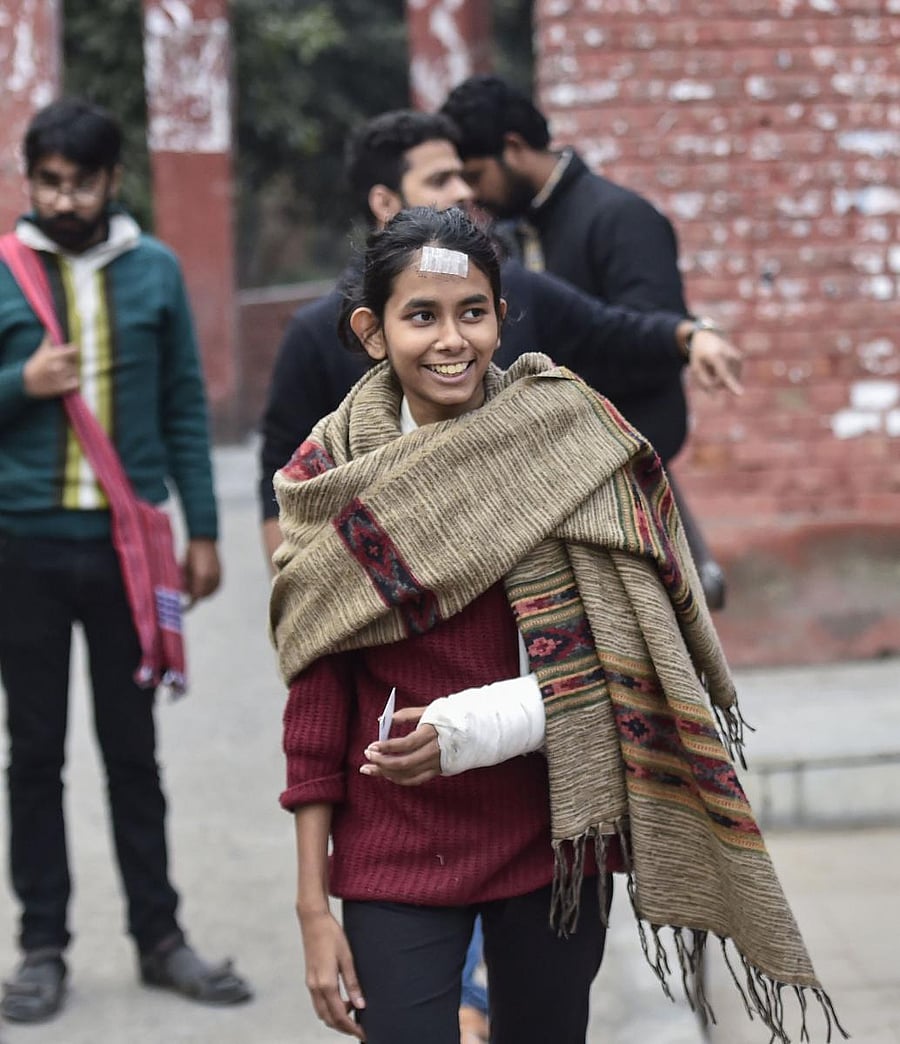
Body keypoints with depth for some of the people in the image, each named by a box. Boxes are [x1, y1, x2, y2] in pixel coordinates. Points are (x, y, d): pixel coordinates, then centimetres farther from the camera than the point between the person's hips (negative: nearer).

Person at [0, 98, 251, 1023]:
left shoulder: (155, 270, 3)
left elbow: (185, 407, 6)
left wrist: (201, 530, 3)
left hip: (127, 544, 1)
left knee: (133, 749, 10)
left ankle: (159, 935, 19)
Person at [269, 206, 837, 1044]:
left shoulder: (572, 443, -6)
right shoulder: (333, 482, -3)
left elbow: (623, 660, -5)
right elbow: (314, 701, -1)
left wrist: (485, 725, -19)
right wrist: (312, 908, -2)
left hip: (551, 839, 1)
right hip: (396, 851, 0)